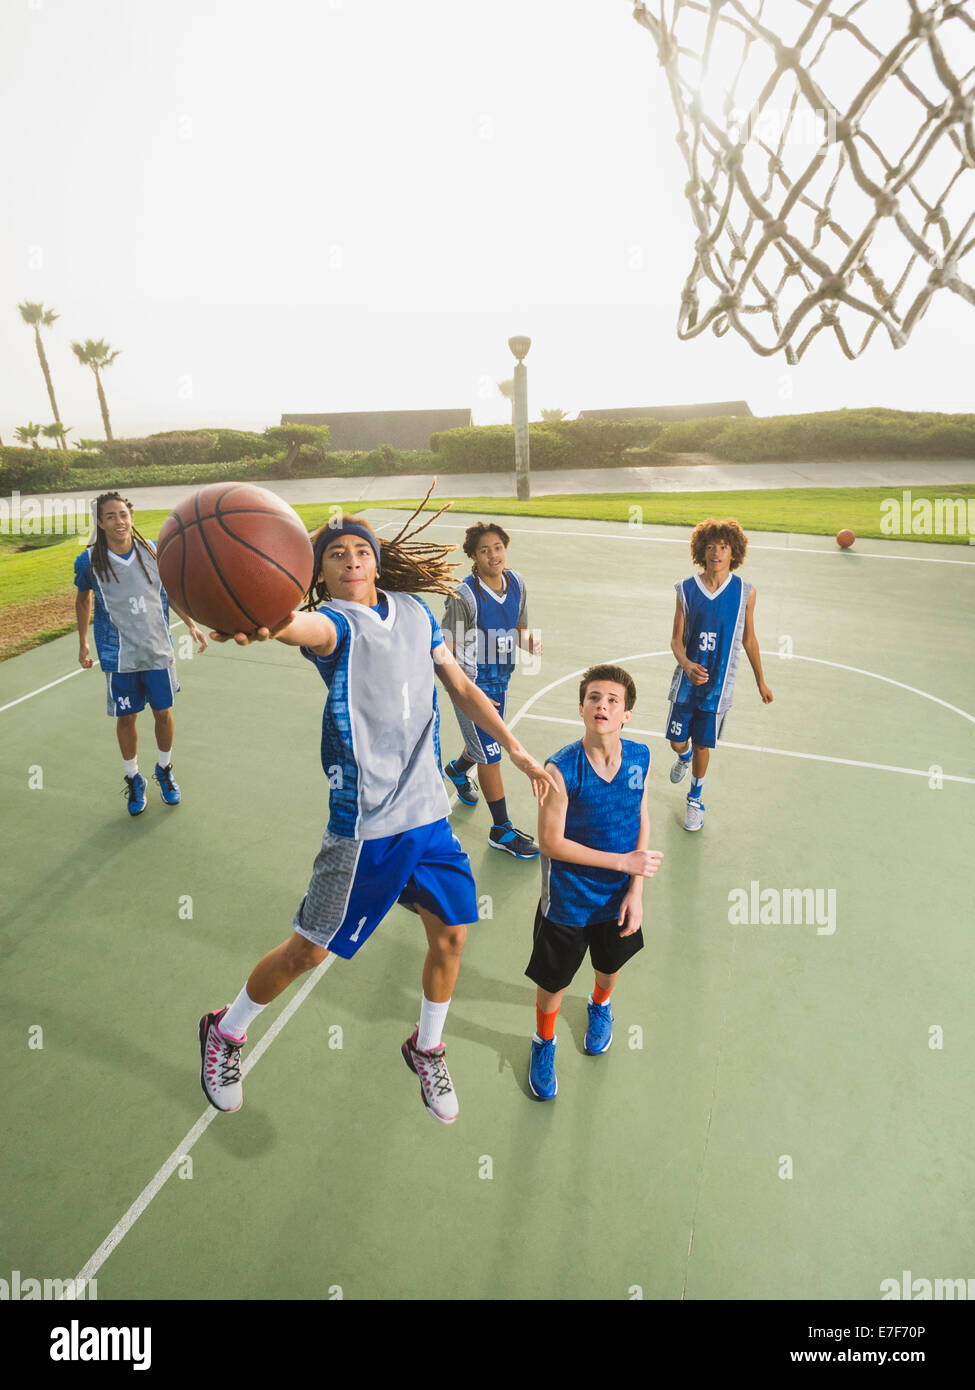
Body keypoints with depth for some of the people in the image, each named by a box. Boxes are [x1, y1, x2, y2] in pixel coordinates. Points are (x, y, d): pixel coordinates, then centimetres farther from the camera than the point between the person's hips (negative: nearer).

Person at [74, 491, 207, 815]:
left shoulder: (154, 551, -6)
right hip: (119, 655, -1)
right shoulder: (90, 561, -9)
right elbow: (83, 599, 9)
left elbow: (171, 591, 10)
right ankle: (134, 779, 29)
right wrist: (83, 643, 12)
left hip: (158, 650, 1)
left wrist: (191, 625, 6)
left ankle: (164, 770, 33)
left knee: (164, 712, 10)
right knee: (126, 718, 8)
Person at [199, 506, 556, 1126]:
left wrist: (518, 751, 8)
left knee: (450, 934, 13)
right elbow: (309, 628, -38)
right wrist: (268, 622, -62)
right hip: (366, 821, -5)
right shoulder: (335, 620, -12)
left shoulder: (415, 611, 6)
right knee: (309, 948, 6)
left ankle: (426, 1048, 41)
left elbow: (462, 687, 13)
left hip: (429, 810, 6)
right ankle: (225, 1033, 36)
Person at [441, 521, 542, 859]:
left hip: (500, 680, 7)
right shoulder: (464, 595, -21)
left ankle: (457, 769, 60)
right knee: (490, 754, -1)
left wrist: (529, 639, -12)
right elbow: (448, 650, -17)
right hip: (471, 683, -7)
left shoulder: (516, 583, -1)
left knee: (485, 741, 26)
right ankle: (502, 830, 14)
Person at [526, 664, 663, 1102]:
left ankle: (600, 1007, 64)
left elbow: (642, 820, -2)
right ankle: (544, 1042, 47)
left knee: (610, 964, 28)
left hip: (619, 897, 4)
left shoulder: (640, 757, -13)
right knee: (553, 982, 14)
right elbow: (550, 842, -22)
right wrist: (623, 861, -21)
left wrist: (636, 890, -7)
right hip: (567, 901, -4)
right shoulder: (561, 769, -27)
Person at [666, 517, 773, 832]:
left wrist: (760, 681, 13)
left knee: (702, 745, 7)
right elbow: (676, 639, -5)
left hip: (718, 684, -1)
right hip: (687, 679, 1)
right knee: (677, 741, 9)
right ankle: (684, 757, 49)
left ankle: (695, 799, 33)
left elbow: (748, 639, 6)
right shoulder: (686, 589, -6)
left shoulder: (745, 591, -5)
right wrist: (686, 664, -25)